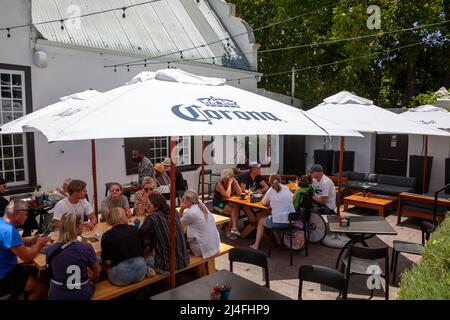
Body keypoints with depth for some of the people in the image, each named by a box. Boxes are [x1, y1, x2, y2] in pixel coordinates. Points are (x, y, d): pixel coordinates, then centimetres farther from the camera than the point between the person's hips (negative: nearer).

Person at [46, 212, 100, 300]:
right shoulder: (86, 248, -22)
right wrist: (91, 279, 17)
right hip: (82, 294, -2)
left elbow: (51, 272, 3)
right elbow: (97, 270, -6)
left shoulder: (51, 250, -15)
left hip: (58, 295, 3)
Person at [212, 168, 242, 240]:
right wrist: (229, 183, -28)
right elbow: (227, 195, -32)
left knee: (236, 208, -26)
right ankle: (234, 228, -20)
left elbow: (239, 193, -13)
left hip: (227, 203, 5)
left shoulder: (233, 183, -2)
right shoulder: (220, 184, -19)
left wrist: (235, 181, -18)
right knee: (235, 210, -27)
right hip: (218, 205, -5)